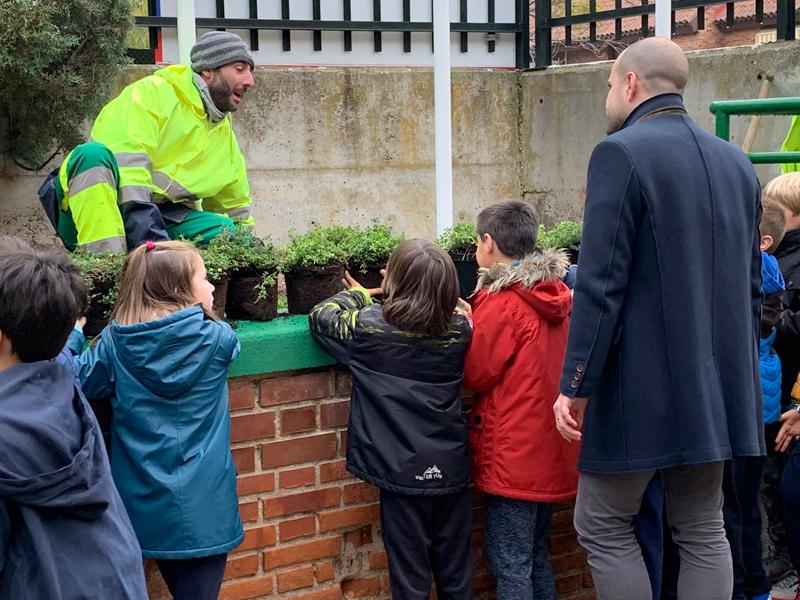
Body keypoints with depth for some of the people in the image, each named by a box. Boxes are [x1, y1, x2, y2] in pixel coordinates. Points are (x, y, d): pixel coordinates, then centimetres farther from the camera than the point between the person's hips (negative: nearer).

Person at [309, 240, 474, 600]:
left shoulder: (368, 327, -13)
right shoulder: (459, 331, -5)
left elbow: (321, 315, 5)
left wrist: (361, 293, 18)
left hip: (403, 473, -3)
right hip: (452, 469, 3)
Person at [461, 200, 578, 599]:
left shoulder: (500, 302, -17)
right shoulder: (553, 293, 6)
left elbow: (474, 375, -11)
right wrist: (477, 322, 7)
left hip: (514, 459, -8)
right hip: (551, 455, 8)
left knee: (509, 566, 0)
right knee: (535, 555, 19)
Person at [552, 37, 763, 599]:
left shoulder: (621, 154, -12)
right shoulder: (737, 162, 10)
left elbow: (601, 286, -18)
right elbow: (750, 285, 14)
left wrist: (575, 386, -13)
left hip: (643, 386, -7)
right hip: (716, 384, 7)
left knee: (602, 527, 7)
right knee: (703, 531, 14)